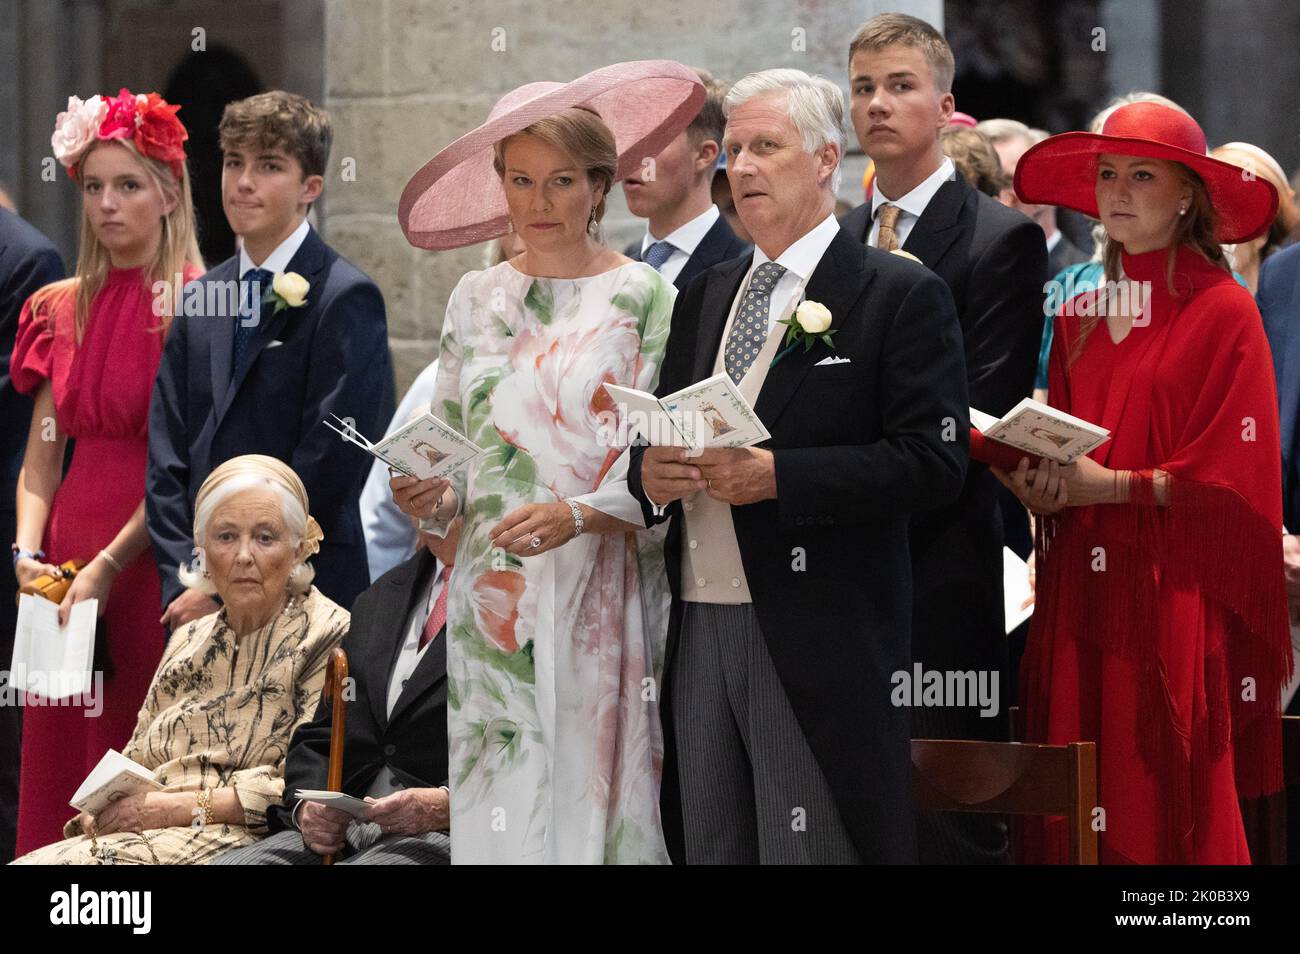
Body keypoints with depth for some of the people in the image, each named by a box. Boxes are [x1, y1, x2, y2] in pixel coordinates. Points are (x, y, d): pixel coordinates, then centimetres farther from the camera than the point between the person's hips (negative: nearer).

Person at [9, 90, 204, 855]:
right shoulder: (61, 310, 13)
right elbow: (41, 458, 11)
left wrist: (108, 566, -18)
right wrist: (29, 552, -6)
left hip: (156, 559, -5)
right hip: (68, 556, 6)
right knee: (58, 776, 4)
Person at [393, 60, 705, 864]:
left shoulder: (643, 298, -2)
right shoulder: (477, 300, 12)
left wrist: (578, 514, -20)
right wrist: (432, 497, -4)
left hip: (602, 605, -4)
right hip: (494, 602, 4)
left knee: (595, 802, -6)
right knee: (499, 811, 0)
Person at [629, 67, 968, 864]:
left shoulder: (899, 296, -3)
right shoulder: (706, 297, 18)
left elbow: (934, 463, -12)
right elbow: (663, 432, 23)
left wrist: (776, 476, -19)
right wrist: (651, 471, -2)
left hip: (818, 643, -6)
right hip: (698, 629, 6)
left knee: (809, 852, -6)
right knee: (713, 852, 7)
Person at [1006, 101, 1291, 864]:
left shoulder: (1225, 312, -3)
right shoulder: (1080, 321, 14)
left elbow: (1232, 477, -9)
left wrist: (1110, 487, -16)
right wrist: (1037, 483, -5)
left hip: (1174, 599, -5)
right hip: (1080, 597, 5)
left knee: (1168, 811, -6)